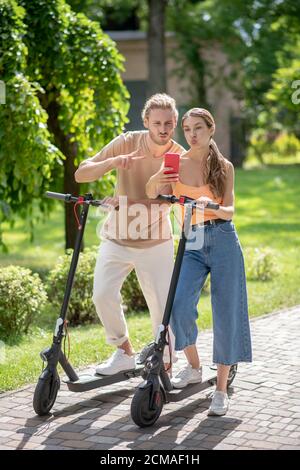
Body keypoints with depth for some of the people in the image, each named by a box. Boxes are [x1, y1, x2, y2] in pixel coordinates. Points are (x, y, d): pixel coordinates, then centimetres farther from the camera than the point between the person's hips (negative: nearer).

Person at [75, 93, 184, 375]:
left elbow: (165, 200, -12)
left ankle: (165, 367, 19)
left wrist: (125, 201, -27)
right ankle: (124, 352, 7)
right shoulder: (127, 143, -9)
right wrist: (112, 162, -30)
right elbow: (81, 174, -11)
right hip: (117, 239, 0)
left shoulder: (179, 157, -7)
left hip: (156, 243, 0)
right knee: (103, 294, -16)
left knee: (162, 307, -1)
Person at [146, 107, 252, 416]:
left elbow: (229, 211, 0)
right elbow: (152, 194, -10)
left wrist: (212, 206, -21)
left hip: (223, 241, -1)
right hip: (192, 243, 1)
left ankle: (221, 390, 7)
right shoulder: (175, 162, 6)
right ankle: (193, 367, 9)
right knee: (179, 305, -18)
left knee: (225, 313, -3)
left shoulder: (224, 167, 5)